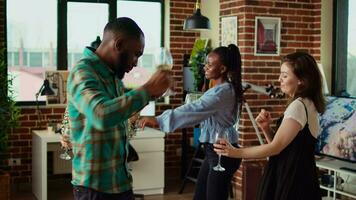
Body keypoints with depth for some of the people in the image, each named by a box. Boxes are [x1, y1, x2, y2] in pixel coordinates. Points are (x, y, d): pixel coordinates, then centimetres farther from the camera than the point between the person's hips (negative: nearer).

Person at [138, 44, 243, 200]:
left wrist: (159, 120, -35)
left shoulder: (224, 91, -19)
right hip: (213, 150, 10)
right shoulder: (220, 89, 13)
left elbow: (194, 109, -30)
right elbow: (199, 111, 12)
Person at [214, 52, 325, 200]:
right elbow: (280, 144, 12)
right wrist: (266, 128, -4)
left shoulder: (298, 106, -18)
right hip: (296, 177, 9)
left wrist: (235, 152, -17)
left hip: (292, 182, -9)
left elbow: (275, 148, -20)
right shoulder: (306, 104, 13)